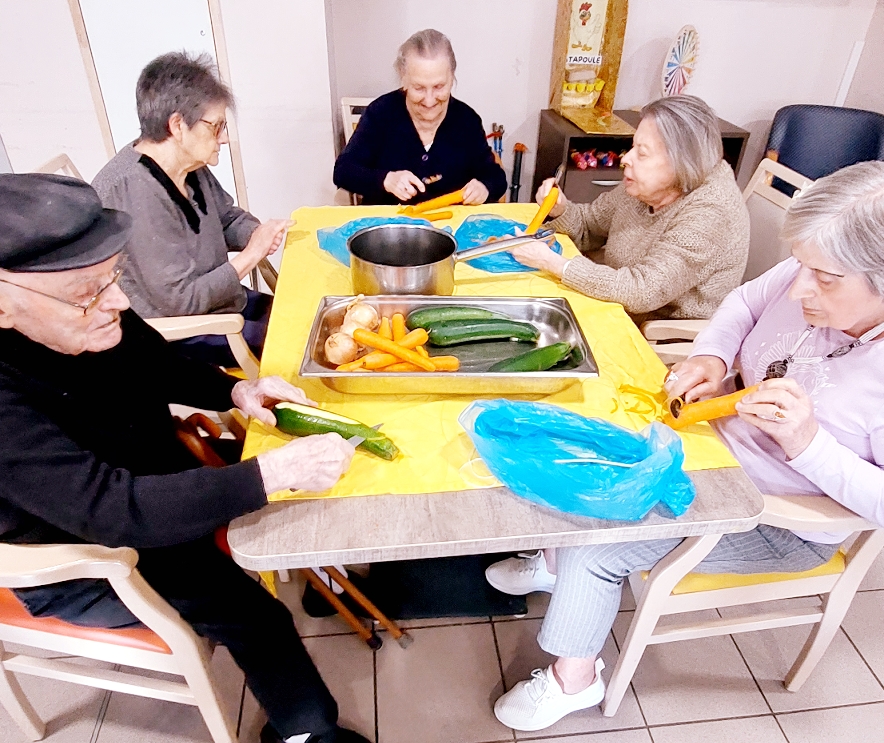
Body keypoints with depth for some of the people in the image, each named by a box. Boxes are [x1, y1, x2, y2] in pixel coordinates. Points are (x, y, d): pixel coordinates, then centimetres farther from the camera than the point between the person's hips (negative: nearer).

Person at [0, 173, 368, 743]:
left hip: (153, 478, 7)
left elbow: (164, 366, 2)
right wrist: (277, 470, -44)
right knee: (248, 611, -15)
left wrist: (237, 391, -16)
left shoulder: (95, 316, -17)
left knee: (301, 486, 7)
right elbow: (117, 512, -41)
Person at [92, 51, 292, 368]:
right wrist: (251, 255, -21)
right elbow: (180, 300, -28)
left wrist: (258, 235, -9)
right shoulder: (136, 192, -29)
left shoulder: (190, 165, -3)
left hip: (217, 299, 9)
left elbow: (229, 217, 14)